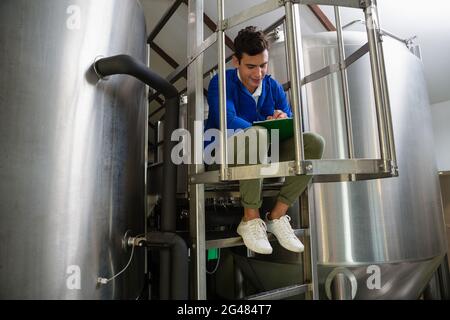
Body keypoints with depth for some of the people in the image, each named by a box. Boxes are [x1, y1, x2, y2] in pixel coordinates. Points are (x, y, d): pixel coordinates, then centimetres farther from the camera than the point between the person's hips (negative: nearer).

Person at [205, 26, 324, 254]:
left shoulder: (273, 86, 8)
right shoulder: (221, 83, -6)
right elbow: (227, 119, -26)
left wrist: (285, 120, -22)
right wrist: (265, 132, -36)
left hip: (264, 158, 5)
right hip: (224, 157, -5)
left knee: (314, 142, -15)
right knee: (256, 135, -38)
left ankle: (277, 215, -11)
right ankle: (251, 219, -21)